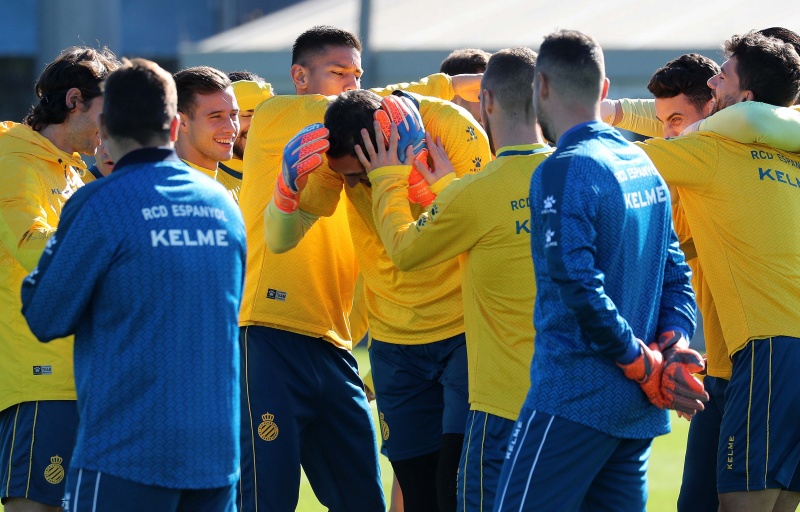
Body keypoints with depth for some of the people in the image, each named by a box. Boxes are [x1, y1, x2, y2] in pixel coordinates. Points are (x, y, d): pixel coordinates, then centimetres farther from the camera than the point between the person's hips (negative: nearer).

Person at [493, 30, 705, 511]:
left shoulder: (563, 172, -12)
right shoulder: (644, 166, 14)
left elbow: (582, 291, -19)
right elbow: (676, 276, 14)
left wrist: (650, 369, -11)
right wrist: (672, 350, 0)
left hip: (574, 399, -8)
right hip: (638, 411, 8)